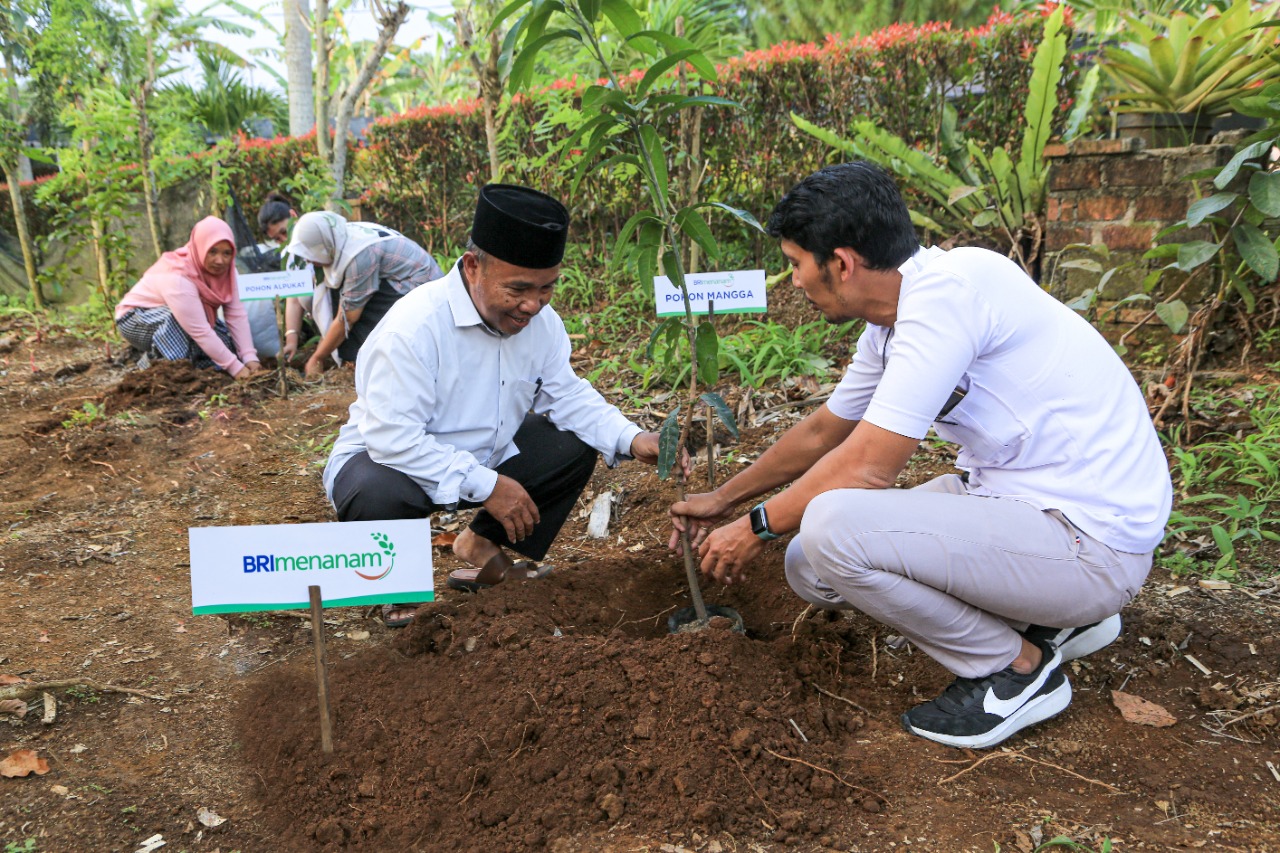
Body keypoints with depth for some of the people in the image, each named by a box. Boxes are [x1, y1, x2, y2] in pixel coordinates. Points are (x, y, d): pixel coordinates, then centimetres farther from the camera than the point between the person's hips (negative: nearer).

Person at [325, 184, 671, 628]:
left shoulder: (542, 322, -8)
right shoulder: (413, 327, -30)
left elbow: (568, 395, 0)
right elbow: (393, 439, -33)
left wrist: (632, 439, -18)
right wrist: (486, 486, -32)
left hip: (487, 455, 6)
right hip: (388, 458, -6)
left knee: (575, 447, -9)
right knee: (379, 498, -39)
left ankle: (484, 546, 11)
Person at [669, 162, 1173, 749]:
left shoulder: (947, 289, -22)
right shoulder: (892, 325, 7)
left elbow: (868, 466, -23)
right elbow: (821, 433, 22)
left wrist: (757, 527, -8)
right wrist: (723, 498, 30)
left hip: (1091, 543, -9)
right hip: (1016, 499, 10)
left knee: (830, 527, -26)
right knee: (812, 567, 6)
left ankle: (1019, 667, -2)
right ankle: (1052, 621, 14)